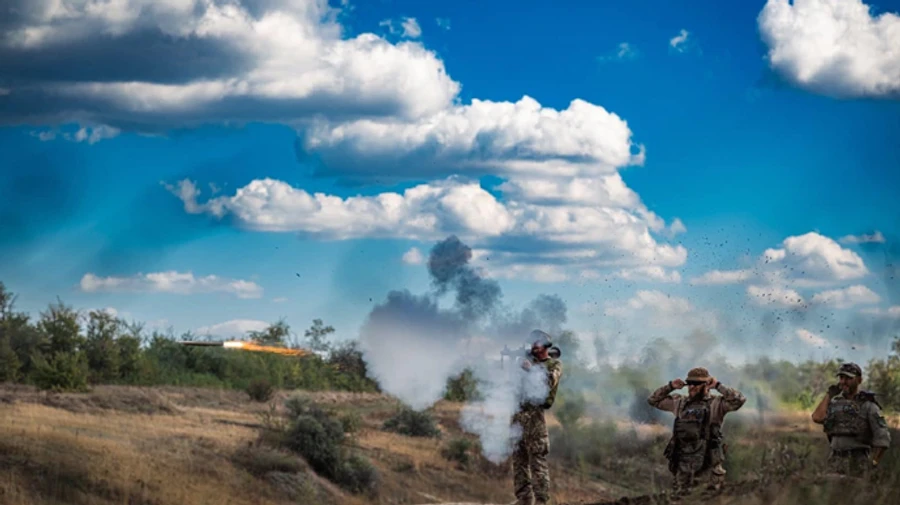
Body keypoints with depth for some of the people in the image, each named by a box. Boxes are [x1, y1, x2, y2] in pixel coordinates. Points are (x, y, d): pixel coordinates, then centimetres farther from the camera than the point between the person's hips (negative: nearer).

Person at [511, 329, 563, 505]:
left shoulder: (554, 364, 7)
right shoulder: (528, 361, 22)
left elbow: (549, 381, -11)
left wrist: (530, 369, -16)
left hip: (534, 413, -6)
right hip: (518, 413, 6)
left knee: (538, 458, -11)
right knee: (519, 458, 5)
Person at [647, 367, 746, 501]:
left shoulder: (716, 404, -1)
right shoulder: (680, 403, 12)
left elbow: (739, 400, -17)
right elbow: (653, 400, 21)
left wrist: (718, 386, -9)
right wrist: (670, 386, 10)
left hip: (707, 462, -4)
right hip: (682, 463, 4)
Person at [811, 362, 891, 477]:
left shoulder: (869, 406, -5)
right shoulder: (835, 403, 12)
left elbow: (882, 439, -9)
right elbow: (818, 418, -7)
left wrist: (873, 465, -14)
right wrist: (829, 394, 1)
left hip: (858, 463, -5)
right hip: (836, 462, 5)